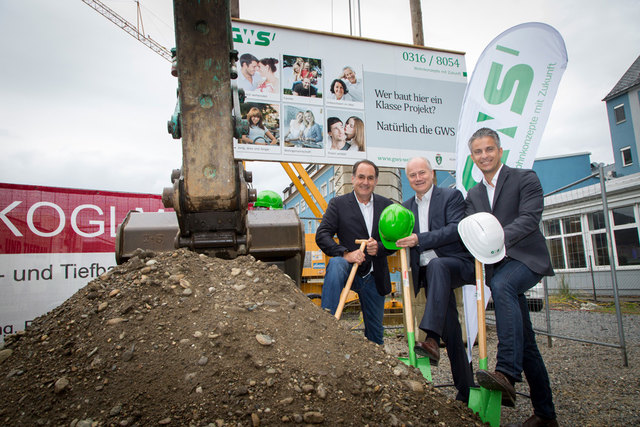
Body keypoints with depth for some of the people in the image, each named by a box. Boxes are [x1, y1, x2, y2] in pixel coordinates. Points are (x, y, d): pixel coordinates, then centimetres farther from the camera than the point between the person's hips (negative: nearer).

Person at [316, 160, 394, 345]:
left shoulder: (387, 205, 6)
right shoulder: (338, 203, -2)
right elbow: (322, 235, -11)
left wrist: (379, 247, -18)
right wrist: (346, 253, -25)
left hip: (375, 277, 3)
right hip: (350, 268, -2)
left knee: (375, 332, 10)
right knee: (335, 263, -37)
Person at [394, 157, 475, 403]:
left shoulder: (451, 196, 3)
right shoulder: (406, 207, 18)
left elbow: (456, 229, -12)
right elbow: (401, 241, 15)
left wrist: (419, 239, -21)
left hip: (456, 263, -4)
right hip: (428, 272, 5)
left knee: (436, 266, -38)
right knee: (451, 331, 0)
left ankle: (431, 338, -47)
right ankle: (465, 390, 11)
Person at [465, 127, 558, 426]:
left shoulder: (525, 178, 0)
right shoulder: (473, 195, 17)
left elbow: (529, 218, -15)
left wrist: (499, 238, -32)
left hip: (527, 258, -5)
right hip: (498, 268, 5)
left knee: (502, 285, -37)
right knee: (525, 341, 8)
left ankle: (506, 372, -43)